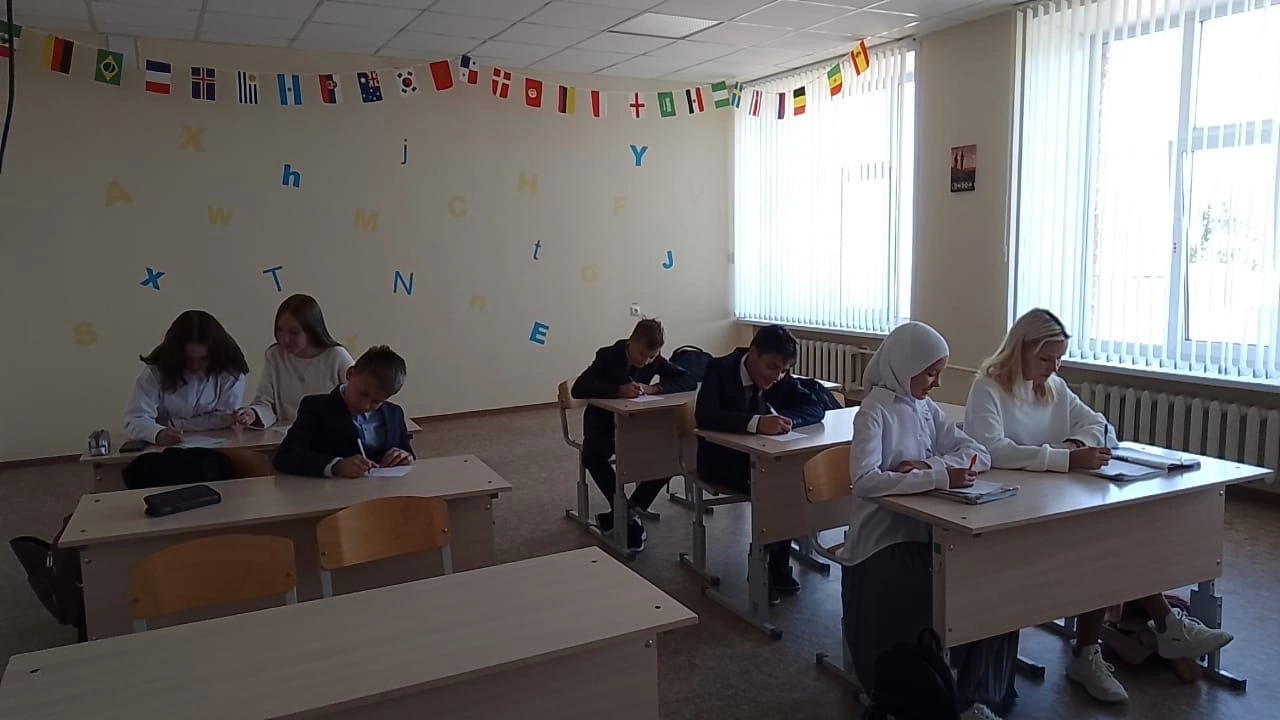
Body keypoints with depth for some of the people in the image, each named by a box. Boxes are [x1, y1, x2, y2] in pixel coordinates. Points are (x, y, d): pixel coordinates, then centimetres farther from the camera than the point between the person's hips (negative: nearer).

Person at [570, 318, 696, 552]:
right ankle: (627, 514, -22)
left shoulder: (655, 360, -7)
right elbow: (578, 389, -30)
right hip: (604, 424, -3)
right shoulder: (608, 356, -18)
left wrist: (654, 388, -29)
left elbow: (690, 381, -14)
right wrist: (618, 390, -42)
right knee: (592, 455, -36)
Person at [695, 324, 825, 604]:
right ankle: (762, 564, -10)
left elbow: (816, 408, -9)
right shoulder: (719, 369, -20)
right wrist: (756, 423, -48)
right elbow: (704, 416, -35)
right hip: (722, 459, -5)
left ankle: (778, 564, -8)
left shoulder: (782, 378, -4)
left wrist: (788, 419, -31)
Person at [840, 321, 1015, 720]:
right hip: (883, 541, -7)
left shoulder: (927, 409, 10)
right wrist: (938, 478, -31)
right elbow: (864, 481, -28)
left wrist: (928, 466, -15)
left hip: (926, 532, 7)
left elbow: (979, 454, 3)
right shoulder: (875, 412, -13)